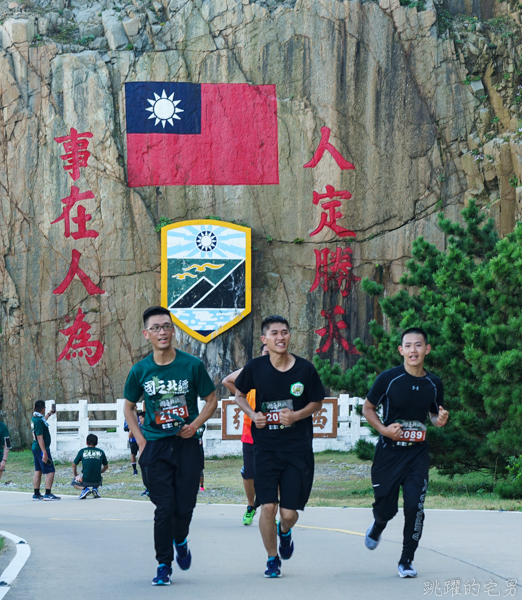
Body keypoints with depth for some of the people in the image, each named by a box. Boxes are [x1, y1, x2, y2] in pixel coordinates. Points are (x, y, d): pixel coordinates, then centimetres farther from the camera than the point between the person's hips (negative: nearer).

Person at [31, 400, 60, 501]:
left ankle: (36, 494, 16)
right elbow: (40, 437, -25)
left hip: (35, 448, 10)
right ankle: (48, 494, -9)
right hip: (42, 449, -10)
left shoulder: (35, 418, 9)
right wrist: (44, 453, -26)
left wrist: (49, 414, 51)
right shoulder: (39, 421, -21)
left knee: (38, 471, 13)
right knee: (50, 471, -6)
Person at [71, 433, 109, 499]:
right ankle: (95, 488, 7)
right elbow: (106, 466, 21)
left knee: (73, 482, 29)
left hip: (85, 481, -2)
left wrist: (75, 475, 31)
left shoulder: (82, 451, 4)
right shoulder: (101, 452, 8)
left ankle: (84, 489, -2)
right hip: (97, 481, 3)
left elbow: (74, 465, 13)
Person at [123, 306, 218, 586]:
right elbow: (129, 407, 14)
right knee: (164, 508, -3)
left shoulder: (192, 365, -3)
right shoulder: (140, 370, 0)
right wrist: (141, 440, 3)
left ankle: (180, 542, 34)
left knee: (185, 505, 1)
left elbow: (211, 400, 7)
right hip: (156, 445, 0)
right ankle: (163, 566, 9)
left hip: (187, 445, 0)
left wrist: (195, 424, -9)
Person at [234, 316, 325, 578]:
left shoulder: (305, 369, -3)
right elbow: (239, 394, 13)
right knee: (268, 507, -9)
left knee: (289, 513, -1)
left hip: (298, 448, 0)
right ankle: (272, 558, 14)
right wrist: (252, 414, -5)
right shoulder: (255, 367, -3)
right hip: (266, 447, 0)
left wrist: (296, 415, -10)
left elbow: (317, 402, 9)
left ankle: (285, 532, 38)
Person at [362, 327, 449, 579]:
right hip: (389, 451, -2)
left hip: (417, 454, 2)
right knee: (386, 508, 6)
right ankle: (377, 527, 45)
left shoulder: (433, 384, 2)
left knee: (414, 506, -11)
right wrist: (383, 429, -14)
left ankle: (406, 561, 6)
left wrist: (440, 420, -7)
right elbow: (367, 408, 2)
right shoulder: (388, 378, -9)